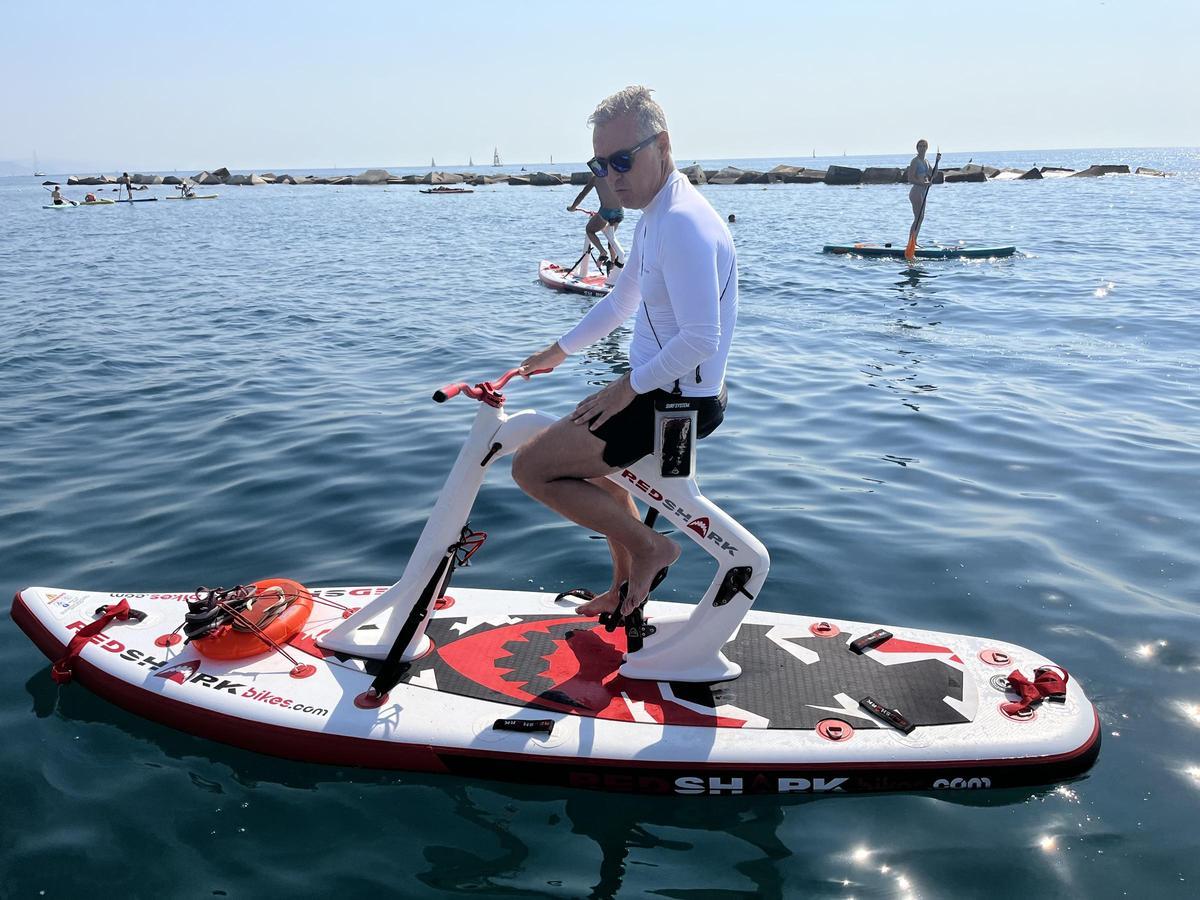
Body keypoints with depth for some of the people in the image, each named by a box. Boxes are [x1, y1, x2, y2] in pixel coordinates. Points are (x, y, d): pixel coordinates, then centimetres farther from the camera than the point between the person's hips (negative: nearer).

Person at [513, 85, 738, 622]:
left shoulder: (682, 223, -24)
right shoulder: (657, 215, 10)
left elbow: (700, 339, -29)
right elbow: (620, 302, 23)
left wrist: (628, 387, -18)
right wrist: (558, 351, 27)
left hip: (678, 401, -11)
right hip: (658, 388, 11)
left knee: (530, 467, -8)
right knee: (586, 460, 31)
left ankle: (650, 548, 4)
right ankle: (628, 586, 40)